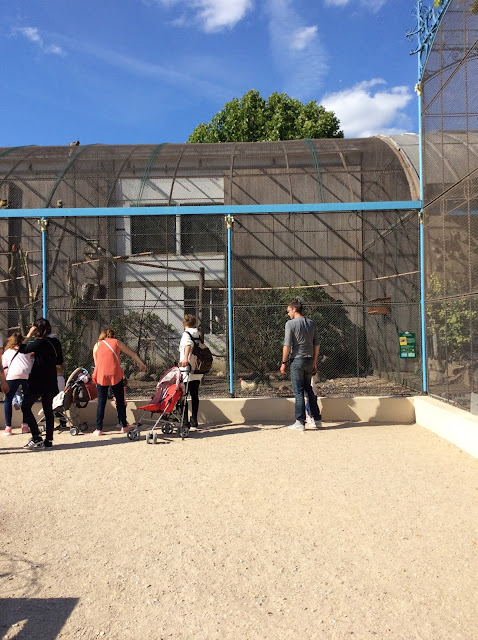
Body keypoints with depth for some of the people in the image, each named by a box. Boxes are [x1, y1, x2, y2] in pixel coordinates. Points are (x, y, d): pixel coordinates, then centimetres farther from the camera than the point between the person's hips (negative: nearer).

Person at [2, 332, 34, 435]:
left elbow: (5, 370, 17)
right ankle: (25, 426, 15)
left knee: (8, 401, 11)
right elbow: (32, 363, 17)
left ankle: (8, 428, 4)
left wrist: (5, 383, 24)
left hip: (13, 376, -1)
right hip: (28, 375, 1)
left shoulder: (6, 352, 24)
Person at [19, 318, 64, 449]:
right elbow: (60, 361, 16)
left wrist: (29, 335, -2)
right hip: (51, 383, 7)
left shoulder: (39, 343, -15)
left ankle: (37, 438, -3)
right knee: (48, 410, 11)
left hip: (38, 382, -7)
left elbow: (22, 350, -6)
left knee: (26, 407, 3)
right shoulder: (56, 342, 7)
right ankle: (49, 440, 11)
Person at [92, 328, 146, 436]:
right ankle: (124, 426, 20)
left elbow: (96, 363, 15)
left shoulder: (96, 345, 16)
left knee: (101, 402, 7)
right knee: (120, 401, 12)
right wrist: (141, 364, 33)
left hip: (101, 375, 1)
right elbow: (132, 354, 20)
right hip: (115, 374, -1)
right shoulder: (116, 342, 14)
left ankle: (99, 429, 6)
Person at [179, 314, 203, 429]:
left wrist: (185, 357, -43)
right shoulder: (198, 335, 13)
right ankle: (194, 422, 14)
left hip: (187, 370, -6)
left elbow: (188, 344, -27)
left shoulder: (186, 334, -6)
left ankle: (184, 422, -5)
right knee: (195, 395, 11)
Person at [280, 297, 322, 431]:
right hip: (309, 360, 6)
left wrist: (283, 362, -5)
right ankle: (316, 419, 20)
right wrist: (314, 362, 18)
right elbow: (317, 345, 11)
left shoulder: (290, 323, -8)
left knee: (299, 392, 0)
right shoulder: (311, 324, 9)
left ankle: (300, 422, 3)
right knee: (309, 390, 16)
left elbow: (287, 345, -12)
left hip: (297, 360, -6)